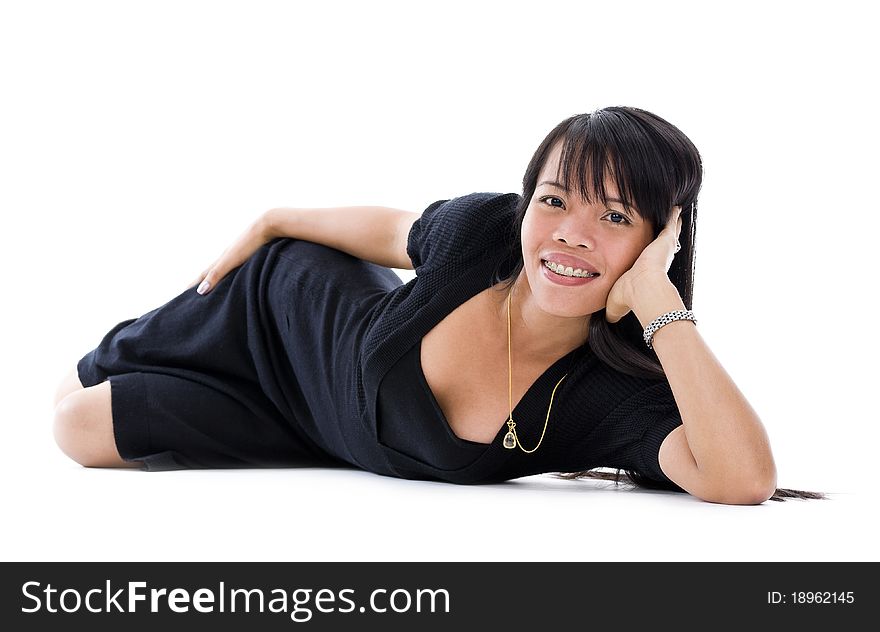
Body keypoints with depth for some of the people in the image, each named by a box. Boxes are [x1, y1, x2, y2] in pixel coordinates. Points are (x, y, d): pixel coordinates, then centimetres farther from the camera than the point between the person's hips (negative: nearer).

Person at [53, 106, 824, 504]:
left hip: (332, 441, -1)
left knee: (89, 431, 4)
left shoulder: (622, 396, -37)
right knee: (77, 410, 16)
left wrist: (656, 301, -53)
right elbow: (391, 230, -7)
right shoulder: (483, 229, -31)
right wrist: (269, 222, 8)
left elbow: (745, 479, -56)